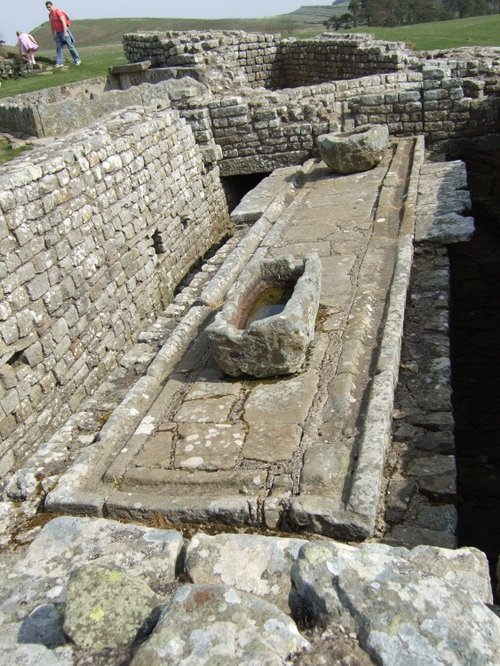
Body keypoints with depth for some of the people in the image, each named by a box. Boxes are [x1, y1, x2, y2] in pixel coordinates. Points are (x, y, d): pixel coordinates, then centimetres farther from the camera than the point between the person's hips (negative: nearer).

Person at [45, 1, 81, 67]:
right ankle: (59, 63, 0)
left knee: (70, 46, -3)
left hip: (64, 31, -8)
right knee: (58, 48, 1)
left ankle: (77, 60, 7)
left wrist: (65, 32, -30)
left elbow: (63, 21, -22)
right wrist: (53, 34, 19)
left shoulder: (58, 11, -13)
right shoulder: (50, 15, 12)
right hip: (58, 33, 8)